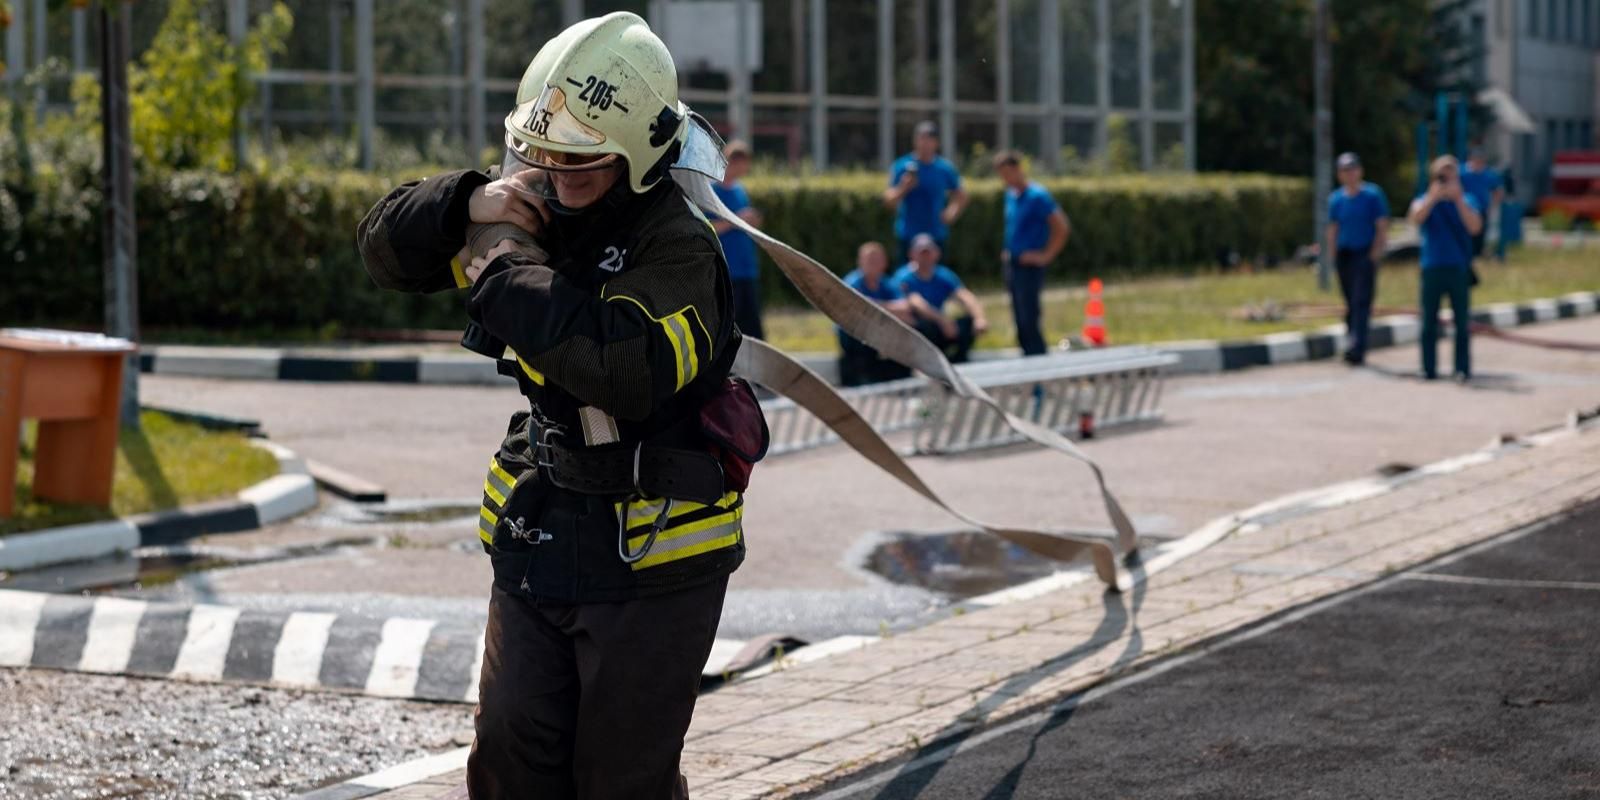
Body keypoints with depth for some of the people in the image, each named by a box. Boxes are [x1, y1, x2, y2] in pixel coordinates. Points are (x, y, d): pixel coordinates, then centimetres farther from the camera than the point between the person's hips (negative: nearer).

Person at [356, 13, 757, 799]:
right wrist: (470, 205, -14)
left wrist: (509, 284, -27)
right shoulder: (538, 216, 2)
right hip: (537, 541, 7)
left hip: (650, 556, -7)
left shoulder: (678, 249, -21)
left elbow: (629, 369, -40)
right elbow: (388, 247, 8)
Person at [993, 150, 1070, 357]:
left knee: (1029, 321, -10)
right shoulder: (1011, 195, 11)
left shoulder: (1037, 196, -13)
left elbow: (1062, 227, -15)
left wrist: (1046, 255, -13)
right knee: (1021, 322, 10)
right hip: (1012, 264, 8)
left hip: (1030, 266, -8)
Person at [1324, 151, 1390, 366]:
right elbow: (1332, 230, 13)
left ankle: (1357, 348, -24)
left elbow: (1382, 227, -3)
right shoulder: (1336, 199, 9)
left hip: (1366, 254, -4)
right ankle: (1357, 350, 19)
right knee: (1351, 303, 10)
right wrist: (1334, 256, 6)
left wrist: (1376, 253, -10)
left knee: (1361, 302, -14)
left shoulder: (1372, 195, -2)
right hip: (1344, 255, 4)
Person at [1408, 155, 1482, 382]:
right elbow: (1415, 219, -15)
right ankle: (1429, 369, 10)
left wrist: (1458, 199, -18)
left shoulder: (1466, 201, 5)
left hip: (1459, 269, -1)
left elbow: (1474, 227, -12)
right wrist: (1433, 197, -25)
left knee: (1462, 323, -2)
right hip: (1432, 269, 1)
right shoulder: (1424, 201, 6)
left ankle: (1463, 369, 3)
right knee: (1429, 322, 3)